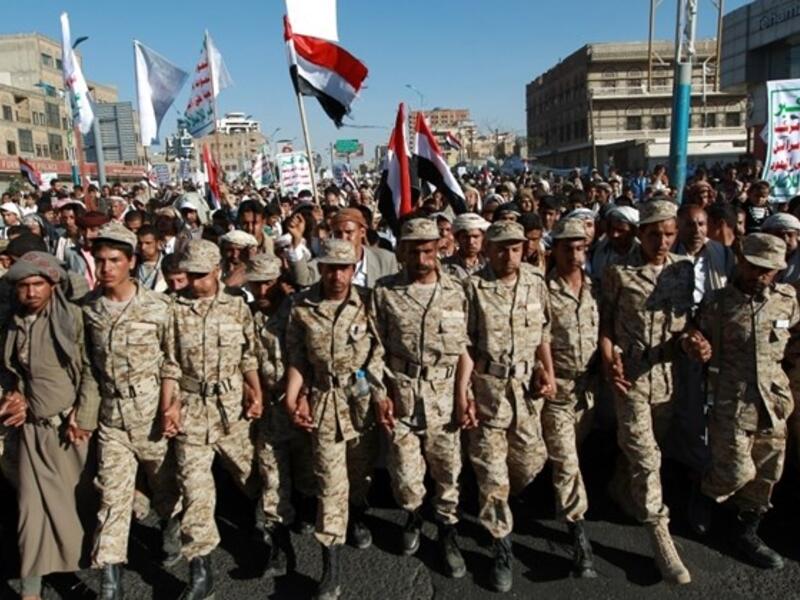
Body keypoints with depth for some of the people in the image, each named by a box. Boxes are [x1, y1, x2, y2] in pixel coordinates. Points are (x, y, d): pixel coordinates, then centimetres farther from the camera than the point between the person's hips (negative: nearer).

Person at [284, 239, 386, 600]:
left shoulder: (367, 304, -5)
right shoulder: (302, 307, -3)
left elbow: (382, 352, -4)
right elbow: (297, 358, 2)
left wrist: (383, 396, -10)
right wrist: (291, 398, -6)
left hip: (364, 399, 1)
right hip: (325, 401, -1)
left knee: (360, 471, 18)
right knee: (330, 481, -1)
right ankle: (332, 568, 5)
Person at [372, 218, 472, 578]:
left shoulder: (455, 291, 1)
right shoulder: (385, 292, -2)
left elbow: (464, 349, 3)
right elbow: (376, 349, 2)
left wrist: (462, 398, -5)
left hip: (445, 395, 1)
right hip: (400, 393, 0)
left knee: (447, 470, 10)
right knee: (404, 473, 7)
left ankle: (447, 534, 32)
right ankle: (412, 517, 38)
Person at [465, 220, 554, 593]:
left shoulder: (536, 283, 3)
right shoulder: (473, 287, -10)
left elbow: (543, 334, 11)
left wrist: (548, 372, -2)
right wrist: (465, 390, -10)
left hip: (526, 386, 4)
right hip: (486, 386, -4)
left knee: (530, 463, 12)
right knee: (491, 471, 3)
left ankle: (494, 508, 45)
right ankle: (502, 551, 18)